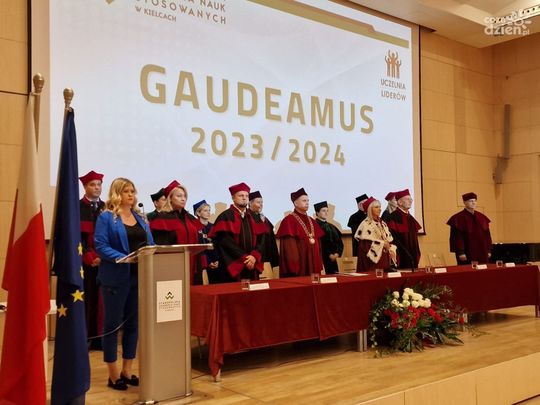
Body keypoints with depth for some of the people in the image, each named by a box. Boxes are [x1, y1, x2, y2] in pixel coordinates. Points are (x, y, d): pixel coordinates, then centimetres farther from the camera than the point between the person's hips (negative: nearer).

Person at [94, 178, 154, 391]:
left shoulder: (140, 218, 15)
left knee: (133, 323, 11)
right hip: (116, 277, -6)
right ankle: (113, 375, 13)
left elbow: (150, 244, 14)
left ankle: (127, 371, 22)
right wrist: (122, 257, -25)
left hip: (140, 276, 6)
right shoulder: (106, 217, -4)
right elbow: (100, 246, -13)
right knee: (113, 323, 3)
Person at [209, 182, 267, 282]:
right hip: (232, 268, -5)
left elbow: (260, 239, 8)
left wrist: (254, 256, -9)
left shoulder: (253, 217, 15)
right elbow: (226, 242, -13)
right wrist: (244, 257, -15)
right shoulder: (225, 217, -3)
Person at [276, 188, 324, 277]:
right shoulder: (289, 220, -8)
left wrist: (319, 264, 10)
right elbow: (289, 246, -15)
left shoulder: (312, 222, 16)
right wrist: (294, 268, -20)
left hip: (313, 266, 8)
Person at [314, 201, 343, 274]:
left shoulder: (332, 227, 18)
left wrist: (337, 253, -3)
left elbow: (339, 242, 14)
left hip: (332, 259, 7)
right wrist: (329, 255, -13)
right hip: (321, 259, -7)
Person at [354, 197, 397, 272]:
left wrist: (391, 250, -3)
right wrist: (382, 244, -14)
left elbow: (389, 239, 14)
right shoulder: (366, 224, -6)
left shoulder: (382, 223, 15)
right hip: (373, 258, -6)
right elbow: (365, 242, -15)